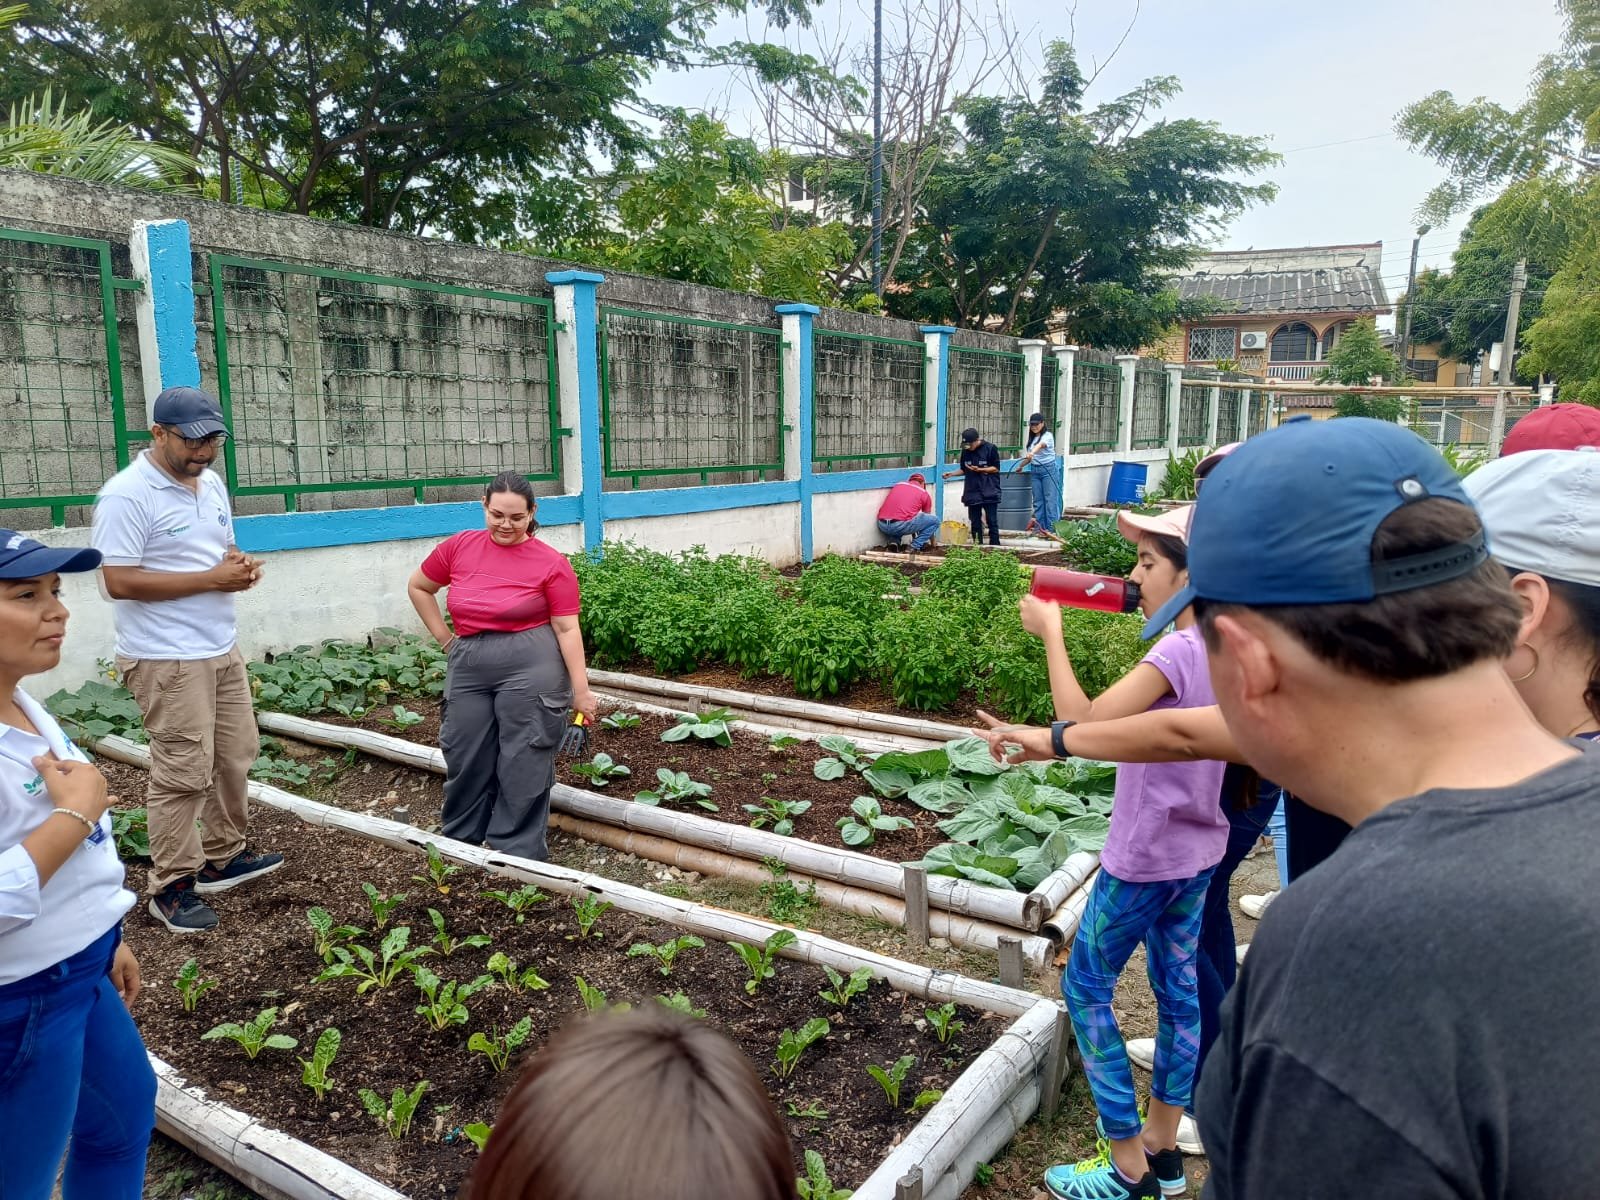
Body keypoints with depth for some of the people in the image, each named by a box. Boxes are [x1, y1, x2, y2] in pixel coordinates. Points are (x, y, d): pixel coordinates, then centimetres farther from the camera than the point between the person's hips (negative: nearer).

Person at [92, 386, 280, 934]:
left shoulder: (212, 484, 10)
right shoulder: (126, 495, -16)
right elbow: (119, 581, -21)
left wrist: (241, 565, -4)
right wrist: (212, 579, -21)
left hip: (223, 649, 8)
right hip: (167, 660, -8)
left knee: (235, 757, 14)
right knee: (184, 774, -3)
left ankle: (223, 857, 30)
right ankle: (170, 886, 12)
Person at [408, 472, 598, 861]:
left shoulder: (552, 563, -8)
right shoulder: (458, 547, 2)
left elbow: (567, 628, -8)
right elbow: (418, 587, 17)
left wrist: (581, 690, -9)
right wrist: (444, 637, 11)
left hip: (530, 669, -4)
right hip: (468, 667, 4)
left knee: (524, 765, 4)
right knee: (465, 759, 14)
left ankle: (517, 856, 18)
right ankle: (458, 844, 34)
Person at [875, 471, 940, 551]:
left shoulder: (898, 485, 28)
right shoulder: (924, 494, 16)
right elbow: (927, 520, 29)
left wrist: (914, 538, 50)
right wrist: (933, 542, 45)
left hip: (882, 526, 5)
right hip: (900, 525, -5)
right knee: (935, 520, 13)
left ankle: (894, 542, 12)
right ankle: (915, 547, 6)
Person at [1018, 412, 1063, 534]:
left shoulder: (1048, 436, -8)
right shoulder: (1031, 438, 13)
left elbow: (1041, 445, -31)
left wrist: (1032, 453, -49)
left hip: (1049, 469, -7)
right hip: (1035, 470, 7)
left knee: (1050, 499, -6)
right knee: (1037, 500, 5)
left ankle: (1051, 528, -5)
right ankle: (1039, 527, 9)